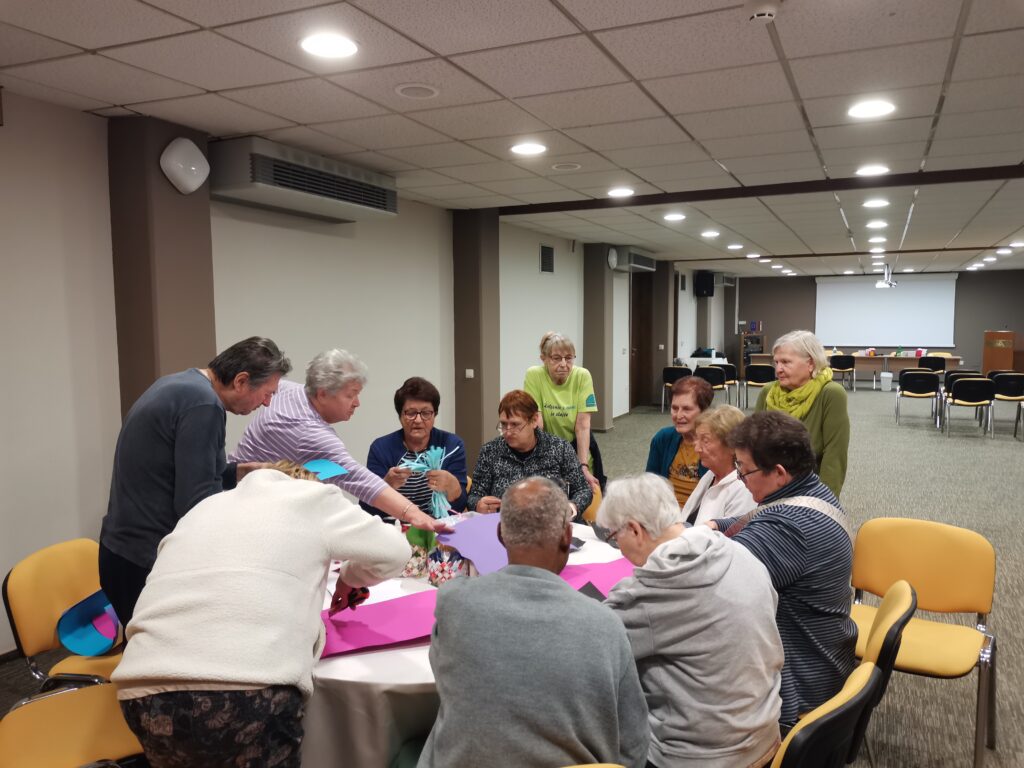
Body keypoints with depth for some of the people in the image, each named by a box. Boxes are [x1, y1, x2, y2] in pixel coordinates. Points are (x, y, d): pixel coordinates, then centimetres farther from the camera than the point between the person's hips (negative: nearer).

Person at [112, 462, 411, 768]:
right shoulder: (312, 496, 13)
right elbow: (393, 551, 17)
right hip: (247, 697, -5)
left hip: (146, 699, 6)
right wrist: (349, 577, 35)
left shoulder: (205, 507, 27)